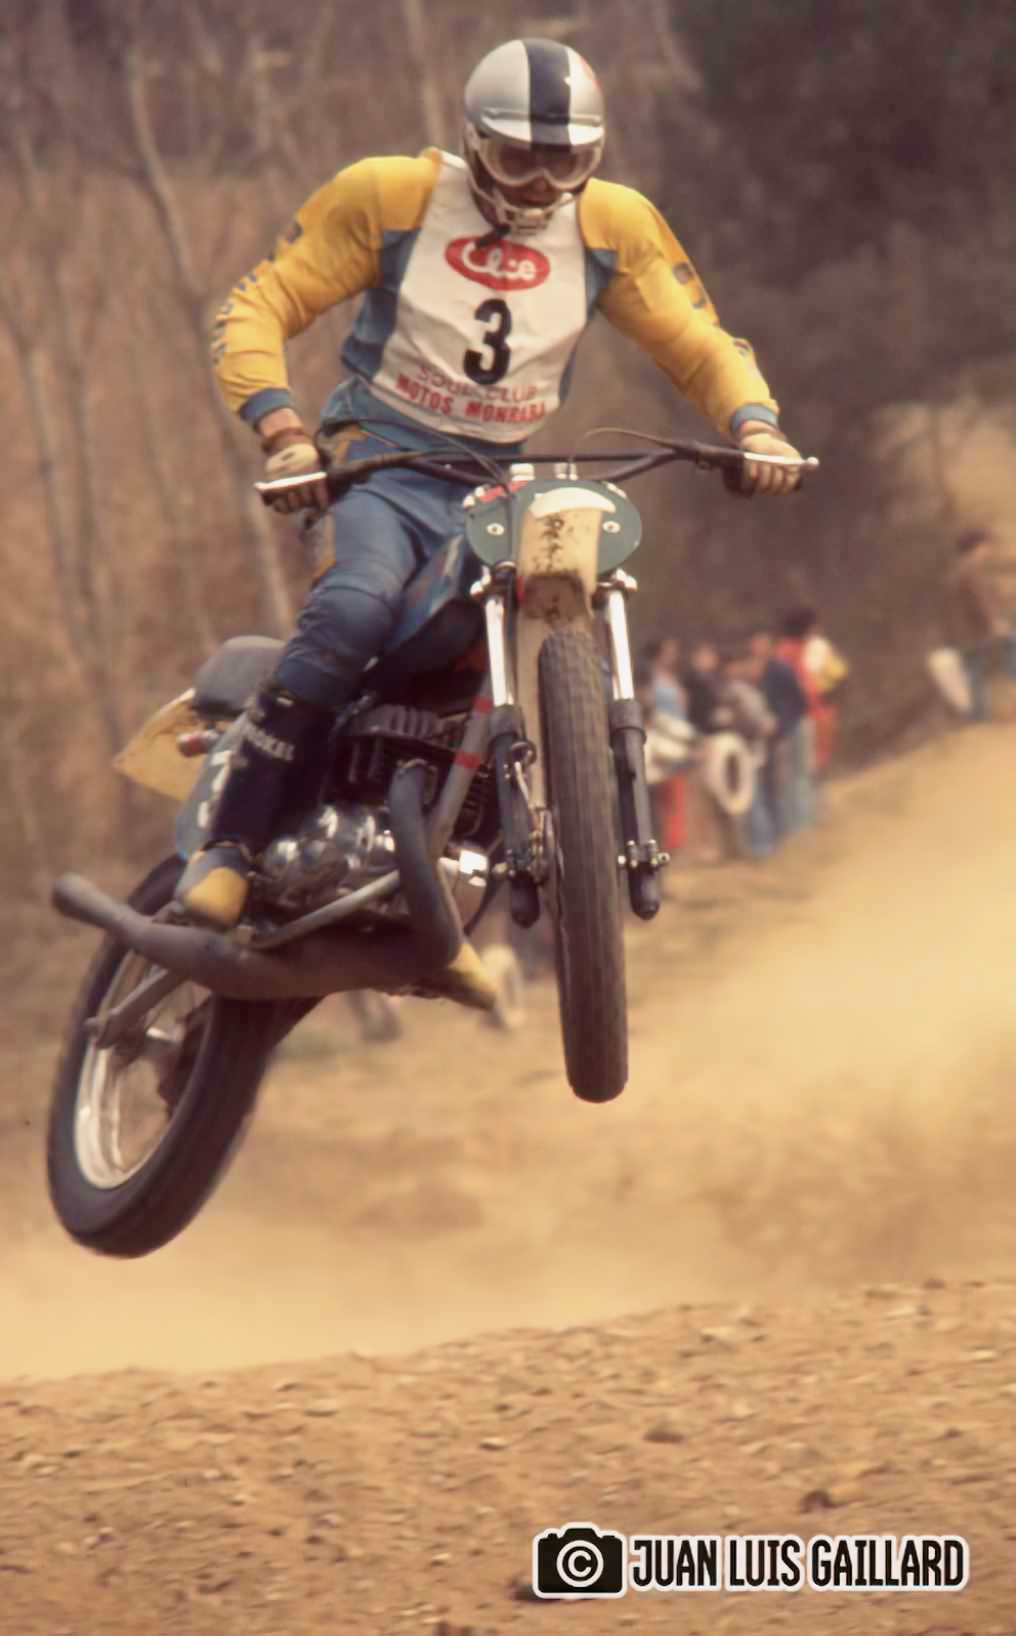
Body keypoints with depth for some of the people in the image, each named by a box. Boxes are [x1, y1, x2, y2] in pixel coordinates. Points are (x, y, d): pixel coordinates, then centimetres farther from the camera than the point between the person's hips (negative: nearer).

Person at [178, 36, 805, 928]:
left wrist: (755, 426, -14)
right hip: (383, 461, -4)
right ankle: (227, 849, -29)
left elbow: (699, 343, 8)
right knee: (355, 610, -34)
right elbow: (256, 308, -6)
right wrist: (283, 433, -24)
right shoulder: (390, 196, -5)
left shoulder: (613, 225, 3)